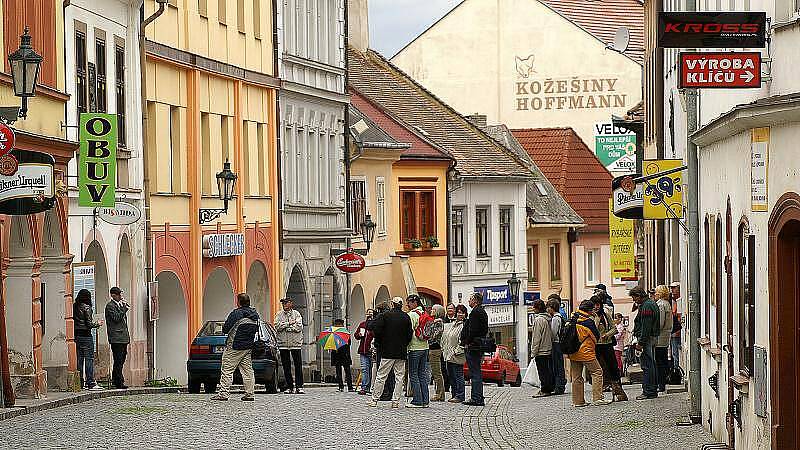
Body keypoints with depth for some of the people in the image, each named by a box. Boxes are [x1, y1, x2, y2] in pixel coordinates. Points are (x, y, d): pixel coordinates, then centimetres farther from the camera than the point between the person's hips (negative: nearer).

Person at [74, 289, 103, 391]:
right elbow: (89, 324, -14)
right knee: (89, 359, -3)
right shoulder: (86, 308, -11)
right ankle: (91, 383, -5)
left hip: (77, 335, 7)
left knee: (80, 358, 9)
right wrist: (98, 323, 5)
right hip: (86, 335, -7)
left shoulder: (74, 307, 7)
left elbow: (73, 321, 9)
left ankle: (81, 382, 11)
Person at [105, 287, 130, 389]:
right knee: (118, 361, -9)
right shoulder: (110, 306, -8)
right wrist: (124, 308, -16)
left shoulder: (120, 304, 19)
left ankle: (115, 380, 16)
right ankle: (119, 382, -8)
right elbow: (116, 318, -18)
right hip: (116, 338, -9)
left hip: (123, 338, 9)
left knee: (120, 361, 11)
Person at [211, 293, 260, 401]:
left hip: (235, 347, -7)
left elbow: (225, 329, -16)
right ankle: (250, 393, 6)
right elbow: (257, 329, 19)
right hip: (249, 347, 7)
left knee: (227, 370, -4)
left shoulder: (236, 314, -15)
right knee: (247, 370, 9)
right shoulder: (255, 314, 8)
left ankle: (223, 393, -7)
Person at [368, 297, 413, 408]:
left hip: (388, 351, -2)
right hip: (402, 352, 2)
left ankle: (374, 400, 5)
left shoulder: (385, 315, -5)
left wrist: (379, 342, 4)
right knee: (399, 376, 6)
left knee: (381, 376, 2)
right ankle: (396, 401, 3)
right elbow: (410, 334, 0)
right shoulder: (406, 317, 0)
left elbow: (376, 329, -11)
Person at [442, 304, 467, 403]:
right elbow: (444, 338, 28)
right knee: (451, 376, 11)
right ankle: (454, 394, 17)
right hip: (448, 355, 8)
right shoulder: (449, 325, 17)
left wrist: (457, 351, -16)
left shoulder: (465, 325, -8)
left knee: (458, 375, -7)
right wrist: (444, 350, 18)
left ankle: (460, 396, -4)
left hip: (457, 356, -8)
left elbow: (463, 341, -14)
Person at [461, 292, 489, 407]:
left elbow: (473, 330, -20)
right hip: (480, 345, 10)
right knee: (477, 373, 13)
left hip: (473, 346, -10)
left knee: (475, 373, -9)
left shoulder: (475, 312, -13)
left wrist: (467, 343, -13)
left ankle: (476, 398, -10)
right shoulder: (483, 312, 17)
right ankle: (477, 397, 16)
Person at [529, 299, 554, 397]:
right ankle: (550, 388, 17)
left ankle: (544, 390, -4)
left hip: (541, 351, -9)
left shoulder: (538, 320, -16)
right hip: (549, 349, 9)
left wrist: (533, 352, -12)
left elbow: (536, 338, -17)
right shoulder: (548, 319, 10)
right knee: (548, 370, 13)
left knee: (543, 372, -5)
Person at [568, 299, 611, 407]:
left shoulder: (573, 319, 6)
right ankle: (597, 398, -5)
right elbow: (597, 336, -3)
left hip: (573, 354, 7)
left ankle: (578, 401, 11)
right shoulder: (589, 321, -13)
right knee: (597, 372, 2)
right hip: (586, 352, -7)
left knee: (576, 376, 10)